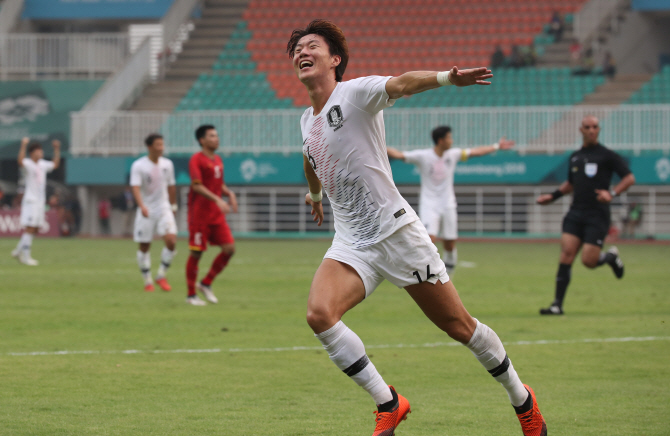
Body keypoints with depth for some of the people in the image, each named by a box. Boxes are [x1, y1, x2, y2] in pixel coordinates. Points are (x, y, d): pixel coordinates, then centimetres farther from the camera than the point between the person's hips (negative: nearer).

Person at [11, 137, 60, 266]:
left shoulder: (42, 164, 13)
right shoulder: (28, 164, -10)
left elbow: (55, 164, 29)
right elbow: (20, 161, -32)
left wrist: (57, 149, 21)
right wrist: (23, 145, -40)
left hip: (40, 201, 8)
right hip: (30, 201, -8)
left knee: (35, 229, 10)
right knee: (30, 228, -11)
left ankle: (18, 251, 21)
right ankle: (25, 256, -9)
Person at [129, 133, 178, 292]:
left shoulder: (167, 164, 3)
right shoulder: (138, 166, -11)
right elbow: (135, 187, -22)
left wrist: (173, 206, 20)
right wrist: (142, 206, -37)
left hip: (163, 208, 3)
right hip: (146, 210, -3)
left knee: (171, 241, -15)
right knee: (144, 247, 3)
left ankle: (161, 276, 1)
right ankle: (147, 281, 17)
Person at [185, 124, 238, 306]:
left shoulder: (218, 160, 14)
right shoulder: (197, 160, -9)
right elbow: (196, 186, -20)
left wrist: (229, 193, 3)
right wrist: (217, 200, -28)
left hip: (217, 215, 7)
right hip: (199, 214, -7)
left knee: (229, 248, -2)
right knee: (196, 253, -3)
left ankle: (206, 284, 13)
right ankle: (191, 295, 7)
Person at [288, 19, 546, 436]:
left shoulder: (355, 93, -10)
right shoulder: (307, 120, 12)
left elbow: (399, 84, -32)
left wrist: (446, 77, -51)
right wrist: (315, 193, 55)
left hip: (397, 231, -6)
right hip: (352, 243, 6)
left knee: (459, 326, 0)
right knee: (319, 314, -21)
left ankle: (524, 402, 22)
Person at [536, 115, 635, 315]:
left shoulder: (607, 155, -3)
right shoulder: (574, 157, 14)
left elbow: (629, 178, -4)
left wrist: (612, 193, -19)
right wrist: (552, 196, 18)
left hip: (598, 215, -4)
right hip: (576, 214, 4)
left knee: (588, 261, -10)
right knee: (567, 253, -10)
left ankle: (611, 256, 26)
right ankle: (557, 304, -10)